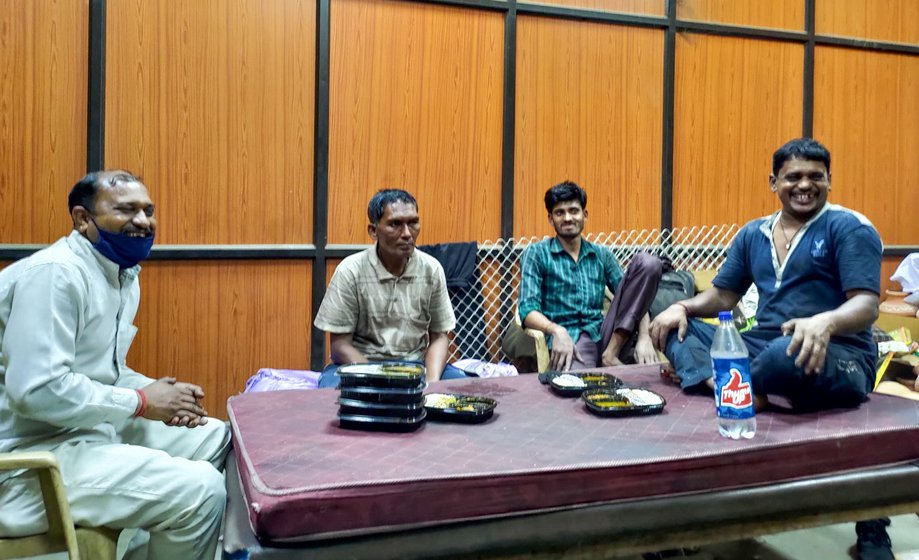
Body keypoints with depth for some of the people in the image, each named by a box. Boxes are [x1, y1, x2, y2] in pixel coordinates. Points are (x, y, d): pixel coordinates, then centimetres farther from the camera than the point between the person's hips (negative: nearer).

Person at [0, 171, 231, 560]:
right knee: (200, 489, -21)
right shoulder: (55, 272, -19)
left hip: (90, 428, 10)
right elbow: (36, 390, -28)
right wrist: (141, 402, -18)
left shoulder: (125, 275, 11)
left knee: (217, 440, 11)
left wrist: (162, 393, -3)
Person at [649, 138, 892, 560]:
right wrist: (682, 307, -6)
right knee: (674, 325, -6)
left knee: (786, 354, -40)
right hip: (760, 347, 6)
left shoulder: (851, 228, -1)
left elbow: (866, 305, -13)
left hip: (839, 358, -6)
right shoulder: (753, 234, 16)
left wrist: (826, 322, -36)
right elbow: (723, 295, 16)